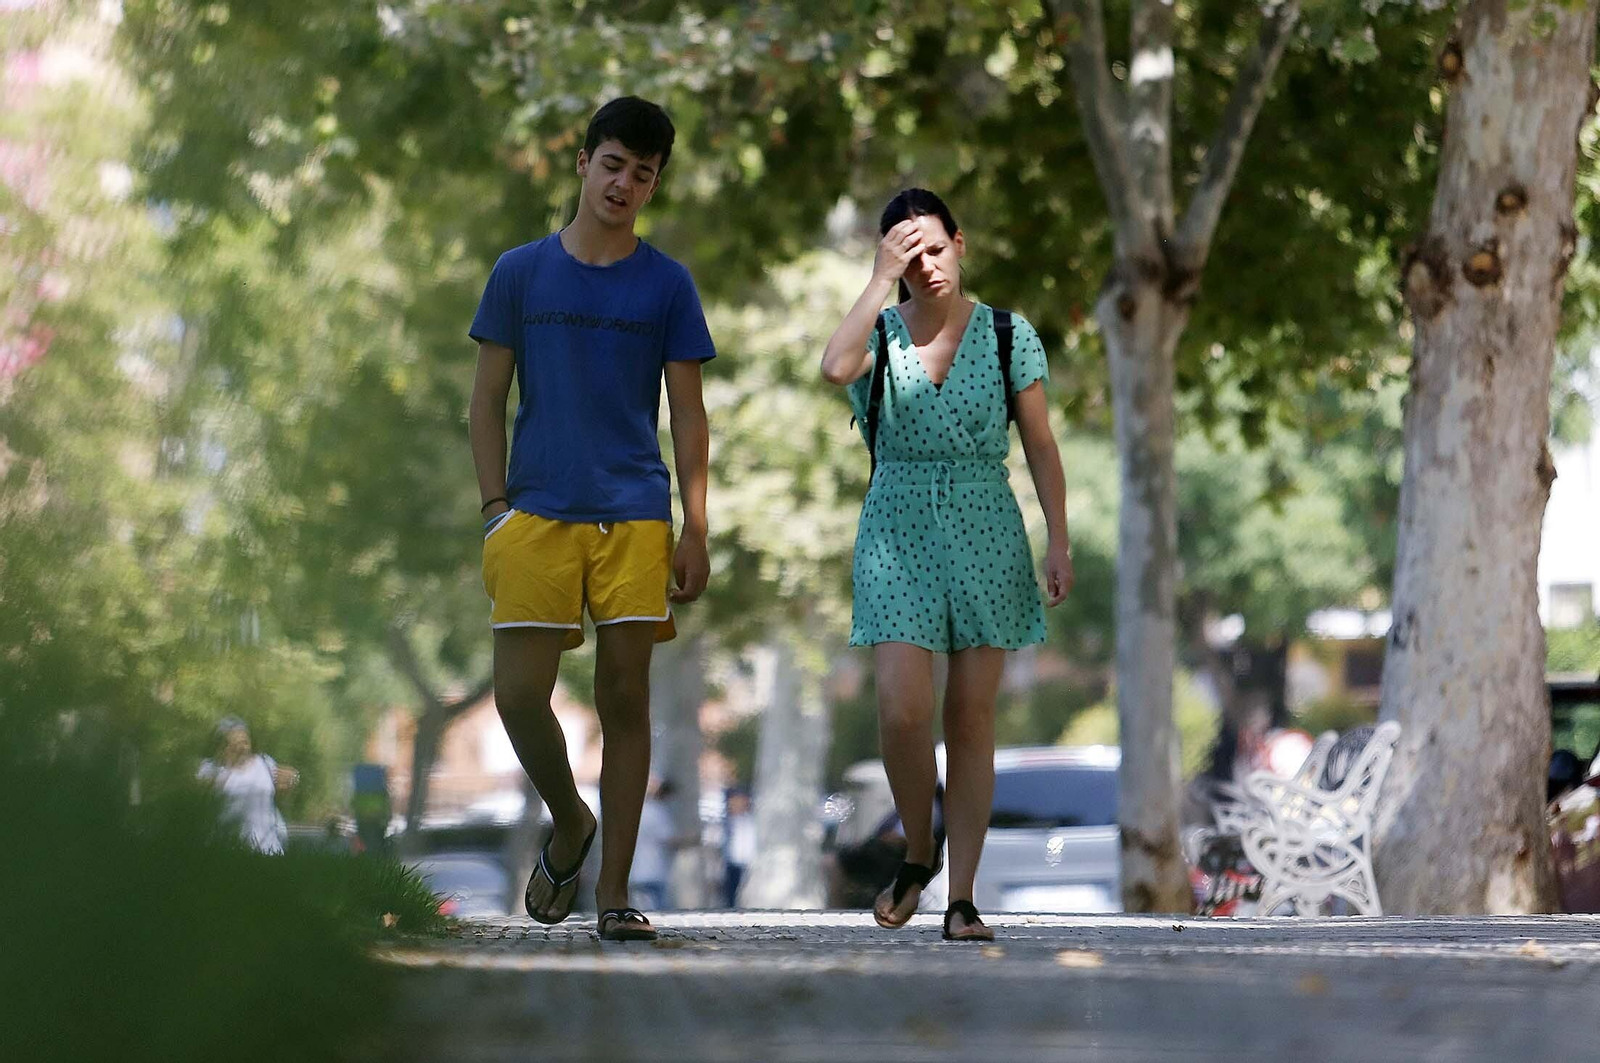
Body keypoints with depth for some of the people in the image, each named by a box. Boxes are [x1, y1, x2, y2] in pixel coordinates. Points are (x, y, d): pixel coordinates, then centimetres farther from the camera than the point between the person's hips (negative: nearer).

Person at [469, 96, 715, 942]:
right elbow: (487, 403, 9)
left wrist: (694, 533, 0)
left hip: (635, 519, 0)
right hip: (539, 515, 0)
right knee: (520, 692, -7)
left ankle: (614, 890, 5)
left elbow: (688, 414, 7)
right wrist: (495, 509, -1)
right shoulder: (520, 273, 7)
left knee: (625, 697, -2)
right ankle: (570, 823, 21)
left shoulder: (667, 286, 7)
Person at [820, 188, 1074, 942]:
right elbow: (835, 369, -23)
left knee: (971, 717, 0)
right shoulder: (878, 335, 2)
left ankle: (962, 898, 5)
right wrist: (883, 280, -19)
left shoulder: (1007, 335, 3)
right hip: (897, 533, 0)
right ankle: (918, 853, 11)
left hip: (985, 534, 1)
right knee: (902, 709, -14)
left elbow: (1041, 447, 4)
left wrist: (1059, 542, -3)